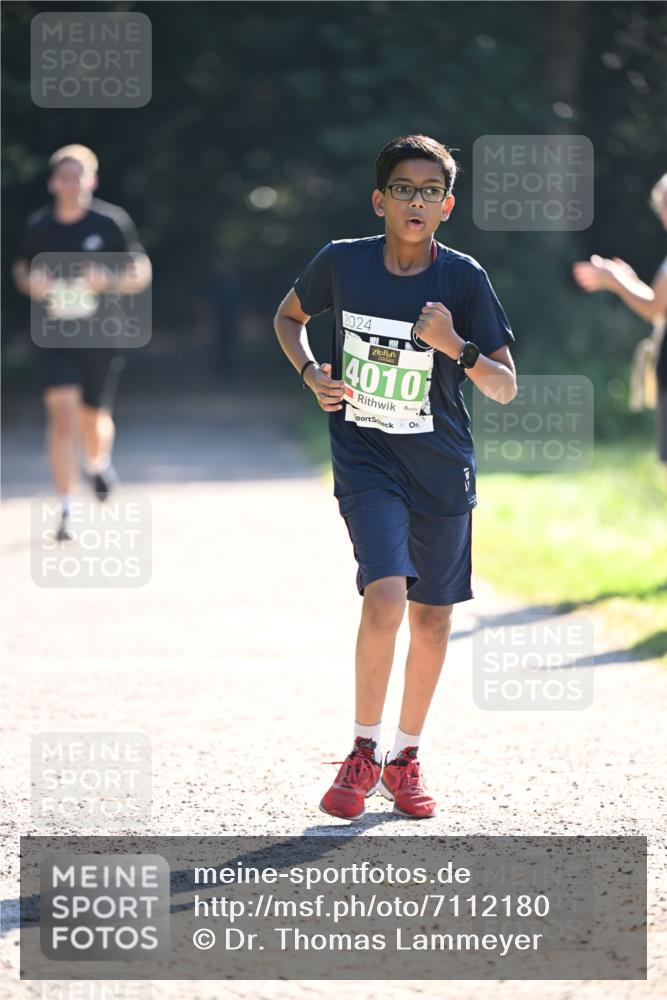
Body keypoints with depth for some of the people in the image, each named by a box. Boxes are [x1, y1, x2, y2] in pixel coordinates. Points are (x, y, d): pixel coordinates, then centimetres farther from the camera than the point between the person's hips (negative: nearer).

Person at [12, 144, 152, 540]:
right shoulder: (38, 226, 3)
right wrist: (30, 282, -5)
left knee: (93, 422, 10)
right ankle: (67, 512, -12)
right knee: (62, 413, -15)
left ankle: (98, 463, 49)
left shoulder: (113, 221, -4)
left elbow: (142, 272, 0)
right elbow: (22, 267, 19)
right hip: (54, 334, 0)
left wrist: (109, 280, -19)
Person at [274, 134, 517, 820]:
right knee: (385, 596, -21)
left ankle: (405, 757, 28)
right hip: (365, 460, -1)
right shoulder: (342, 262, -6)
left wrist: (454, 346, -25)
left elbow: (505, 388, -7)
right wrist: (310, 372, -3)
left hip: (441, 466, 2)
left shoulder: (463, 278, -8)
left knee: (432, 618, 8)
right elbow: (289, 315, 15)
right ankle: (364, 751, -5)